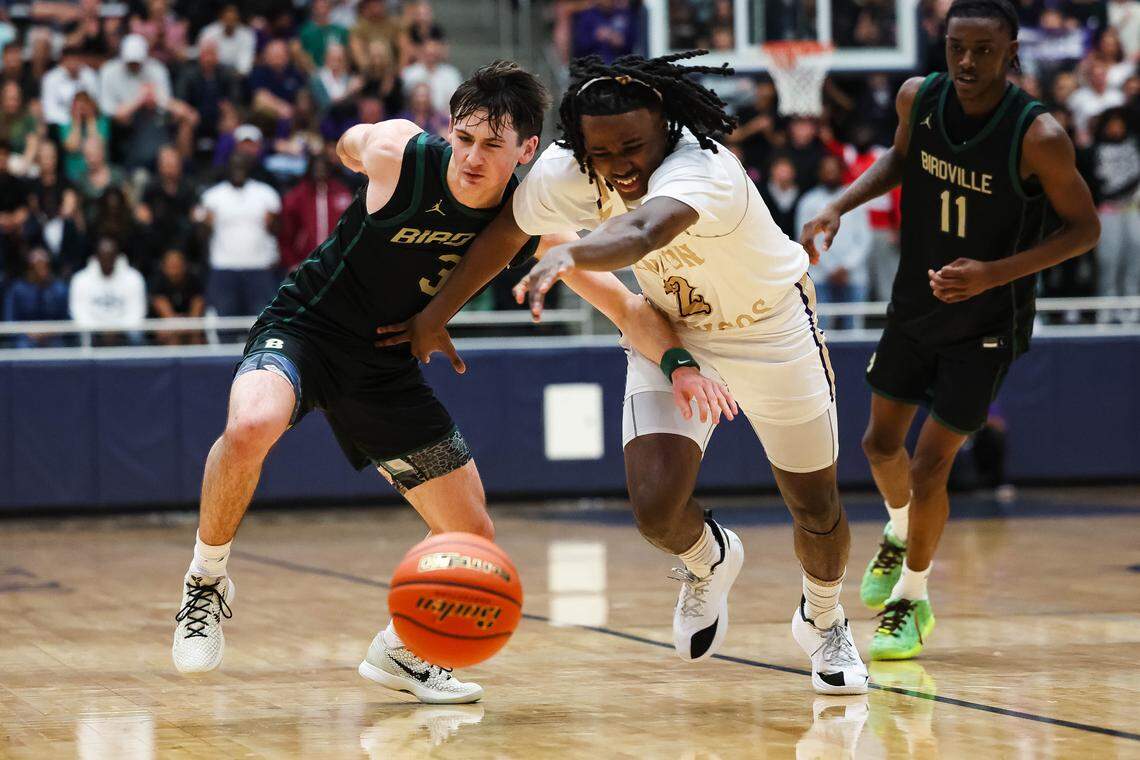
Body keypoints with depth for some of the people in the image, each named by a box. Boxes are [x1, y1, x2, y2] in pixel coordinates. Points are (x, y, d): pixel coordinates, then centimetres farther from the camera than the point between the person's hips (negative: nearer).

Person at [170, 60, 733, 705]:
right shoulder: (396, 155, -21)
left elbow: (627, 306, -8)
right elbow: (351, 141, 4)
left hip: (387, 366, 4)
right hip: (304, 327, -4)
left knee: (474, 540, 2)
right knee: (253, 426, -37)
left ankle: (399, 650, 31)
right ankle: (207, 580, -11)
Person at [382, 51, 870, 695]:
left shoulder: (701, 169, -39)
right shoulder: (564, 173, -22)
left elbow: (641, 233, -60)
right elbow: (503, 233, -2)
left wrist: (568, 257, -79)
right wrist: (435, 317, 5)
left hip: (771, 329, -3)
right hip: (671, 335, 3)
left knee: (817, 509, 7)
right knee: (657, 507, -17)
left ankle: (824, 620, 42)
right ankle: (709, 560, 21)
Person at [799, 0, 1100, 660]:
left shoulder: (1039, 136, -27)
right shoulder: (919, 98, -12)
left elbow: (1085, 228, -16)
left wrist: (996, 273, -27)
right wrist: (840, 206, -5)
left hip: (988, 324, -5)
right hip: (916, 304, 5)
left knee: (929, 466, -6)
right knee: (882, 445, 17)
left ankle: (912, 601, 17)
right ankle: (901, 535, 49)